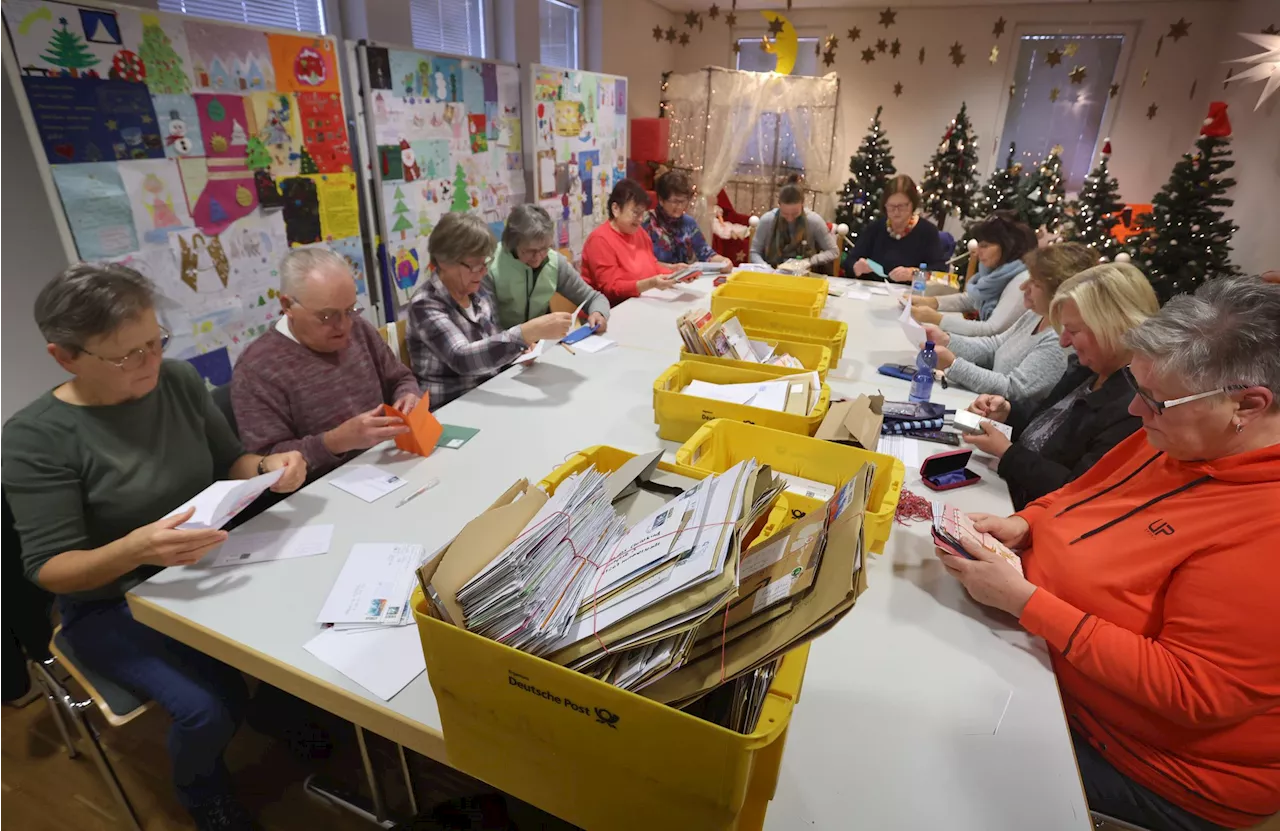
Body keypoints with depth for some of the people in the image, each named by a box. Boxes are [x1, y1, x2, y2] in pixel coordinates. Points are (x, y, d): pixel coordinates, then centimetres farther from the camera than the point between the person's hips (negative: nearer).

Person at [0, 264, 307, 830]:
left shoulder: (180, 381, -8)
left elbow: (227, 462, 4)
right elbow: (48, 569, -19)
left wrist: (267, 467, -19)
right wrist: (134, 550, -40)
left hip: (201, 569, 4)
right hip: (111, 605, -4)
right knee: (207, 709, -20)